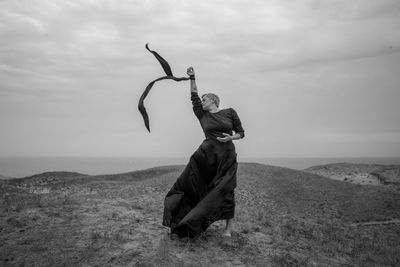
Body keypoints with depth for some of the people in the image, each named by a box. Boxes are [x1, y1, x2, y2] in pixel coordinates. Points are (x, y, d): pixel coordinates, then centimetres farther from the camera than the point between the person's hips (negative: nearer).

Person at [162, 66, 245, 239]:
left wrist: (230, 137, -13)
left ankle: (229, 226, 8)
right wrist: (192, 78, 6)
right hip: (206, 155, 3)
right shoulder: (203, 116, 10)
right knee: (189, 183, 3)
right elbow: (194, 97, 8)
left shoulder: (230, 112, 4)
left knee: (224, 190, -4)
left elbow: (241, 133, 6)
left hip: (226, 157, -3)